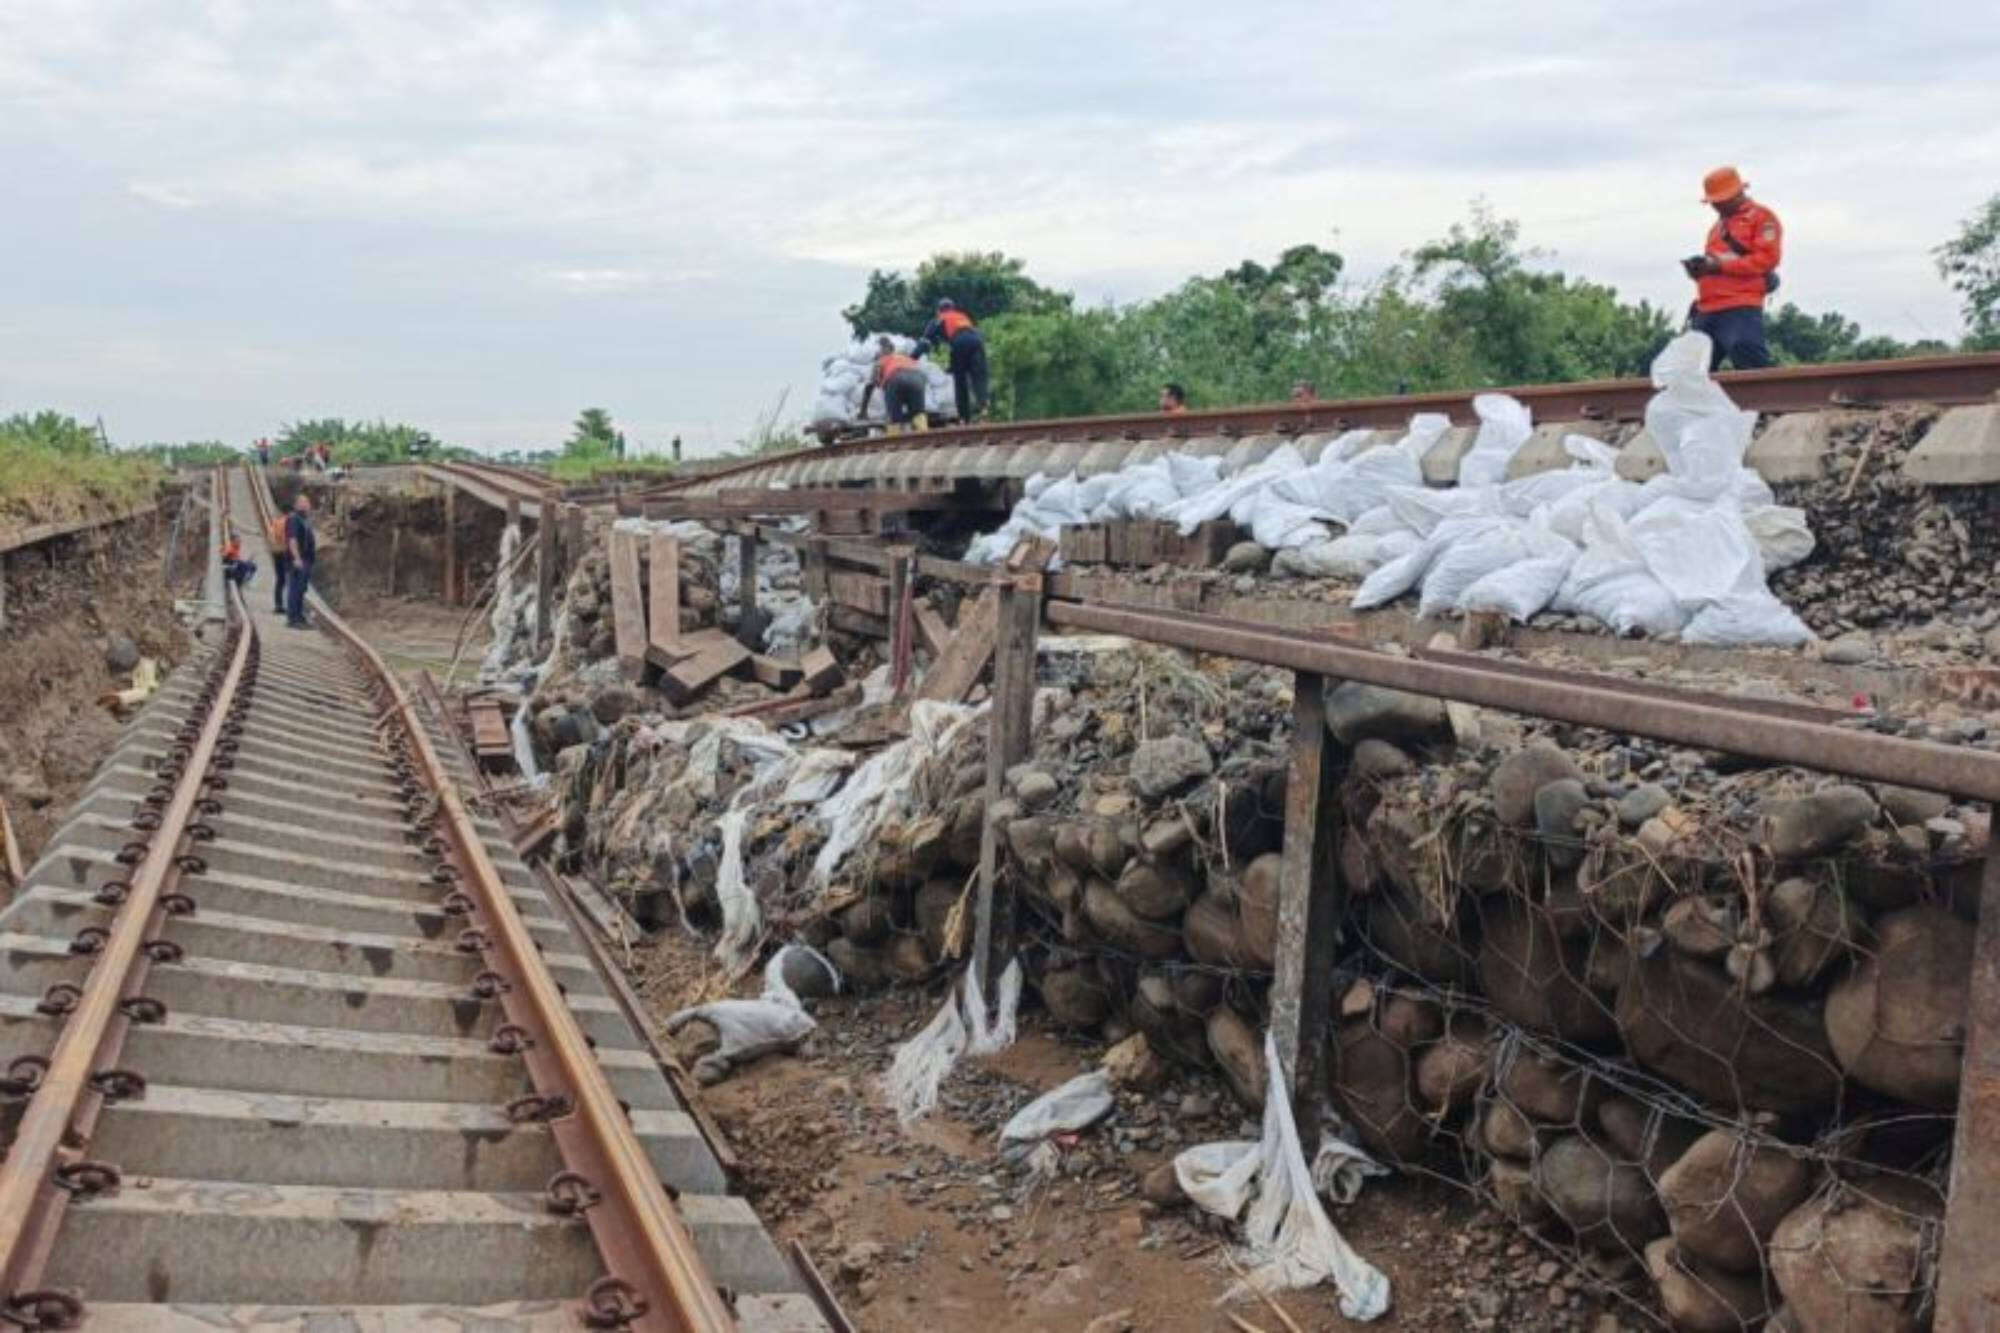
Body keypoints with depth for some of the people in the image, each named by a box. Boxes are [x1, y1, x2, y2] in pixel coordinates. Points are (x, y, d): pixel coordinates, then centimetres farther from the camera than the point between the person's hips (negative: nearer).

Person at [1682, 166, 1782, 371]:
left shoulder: (1761, 217, 2)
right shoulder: (1719, 225, 26)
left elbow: (1767, 258, -10)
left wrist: (1720, 265, -15)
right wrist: (1699, 267, 4)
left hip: (1740, 310, -8)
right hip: (1707, 310, 8)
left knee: (1751, 368, -15)